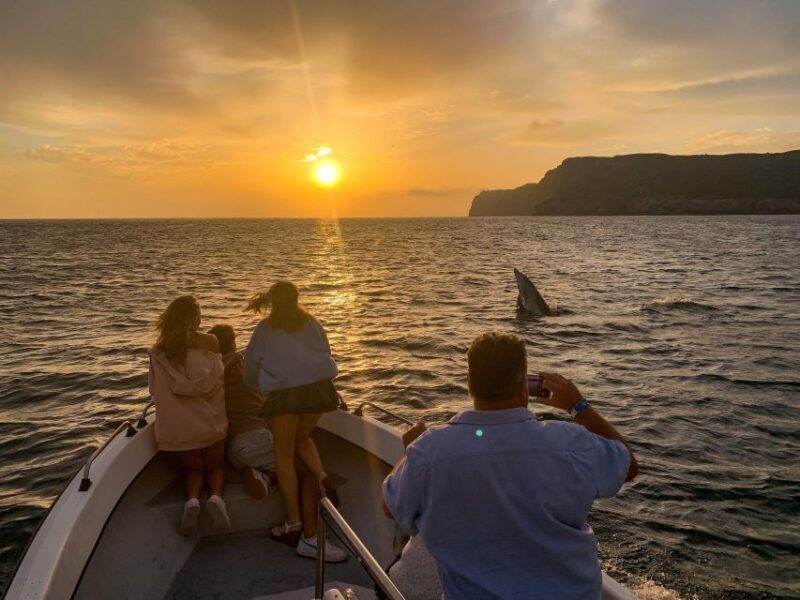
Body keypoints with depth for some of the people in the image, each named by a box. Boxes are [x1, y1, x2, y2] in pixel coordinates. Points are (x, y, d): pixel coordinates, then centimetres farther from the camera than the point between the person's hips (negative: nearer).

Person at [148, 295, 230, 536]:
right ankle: (216, 496, -13)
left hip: (177, 425, 1)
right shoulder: (208, 343, -10)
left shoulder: (159, 351, -6)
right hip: (210, 421, -1)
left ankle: (192, 498, -12)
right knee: (215, 466, 20)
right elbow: (213, 384, -8)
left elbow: (155, 391, 1)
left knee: (192, 469, 21)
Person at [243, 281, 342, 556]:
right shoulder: (309, 321, 13)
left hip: (284, 392, -3)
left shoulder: (265, 328, 9)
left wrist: (261, 384, 36)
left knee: (284, 453, 9)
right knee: (302, 439, 26)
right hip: (318, 386, 3)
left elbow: (251, 366, 15)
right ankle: (323, 477, -3)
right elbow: (325, 352, 18)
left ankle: (294, 523, 9)